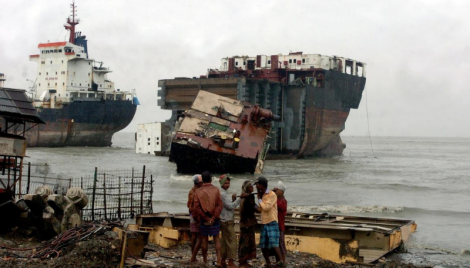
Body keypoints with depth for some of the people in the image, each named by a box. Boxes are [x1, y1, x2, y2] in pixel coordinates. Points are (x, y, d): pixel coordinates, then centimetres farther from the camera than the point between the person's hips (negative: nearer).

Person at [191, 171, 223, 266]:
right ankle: (219, 260, -2)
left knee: (204, 239, 11)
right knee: (216, 238, 8)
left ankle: (205, 260, 17)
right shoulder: (216, 190, -4)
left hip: (203, 219, 0)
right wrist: (213, 217, -14)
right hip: (215, 218, 0)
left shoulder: (198, 191, -4)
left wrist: (205, 218, -8)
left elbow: (196, 207, -10)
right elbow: (219, 205, -12)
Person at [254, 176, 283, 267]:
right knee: (263, 246, 7)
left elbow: (266, 207, -16)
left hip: (272, 223, -7)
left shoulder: (272, 195, -8)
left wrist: (259, 199, -4)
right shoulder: (262, 195, 14)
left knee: (274, 244, -16)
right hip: (264, 224, 7)